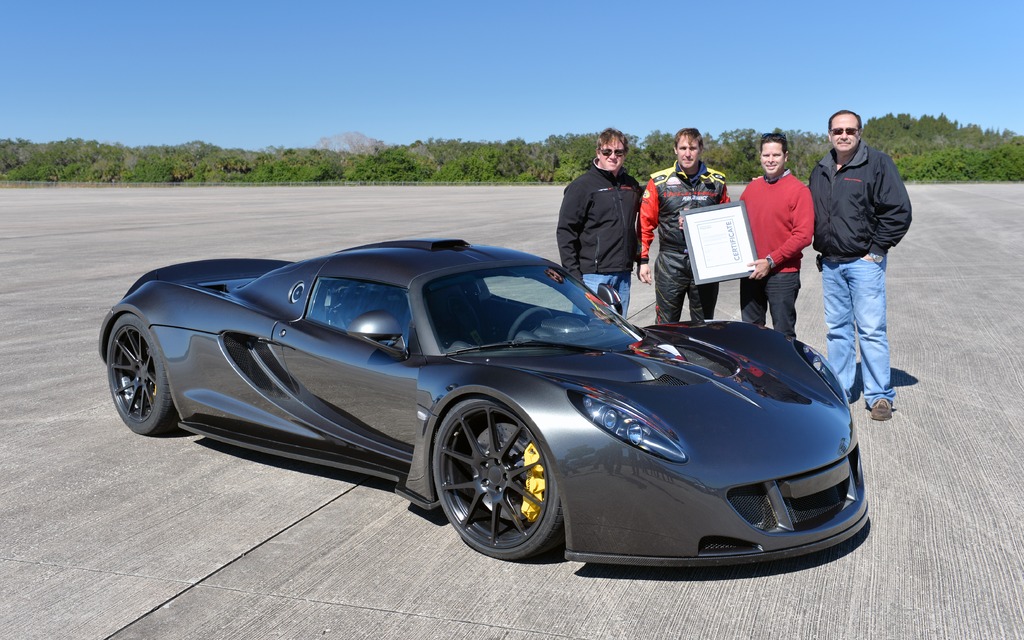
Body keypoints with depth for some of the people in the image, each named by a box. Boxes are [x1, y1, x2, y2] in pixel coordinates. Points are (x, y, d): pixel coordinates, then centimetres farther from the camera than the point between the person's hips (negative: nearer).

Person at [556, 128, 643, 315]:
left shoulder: (631, 185, 13)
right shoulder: (582, 186, -5)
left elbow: (639, 224, 25)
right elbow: (565, 232, -8)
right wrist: (573, 274, -13)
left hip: (623, 274, 6)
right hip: (593, 275, -6)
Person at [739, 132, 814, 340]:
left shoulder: (798, 190, -8)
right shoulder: (752, 188, 10)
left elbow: (804, 235, -15)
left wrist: (771, 261, -18)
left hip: (783, 274, -6)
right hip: (751, 273, 6)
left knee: (783, 335, 3)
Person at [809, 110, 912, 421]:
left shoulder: (877, 163, -6)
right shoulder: (820, 171, 12)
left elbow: (899, 211, -9)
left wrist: (877, 249, -10)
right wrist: (822, 249, 11)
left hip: (864, 261, -6)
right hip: (830, 264, 6)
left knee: (872, 329, -5)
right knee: (837, 329, 11)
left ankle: (880, 396, 4)